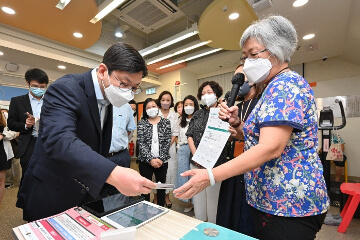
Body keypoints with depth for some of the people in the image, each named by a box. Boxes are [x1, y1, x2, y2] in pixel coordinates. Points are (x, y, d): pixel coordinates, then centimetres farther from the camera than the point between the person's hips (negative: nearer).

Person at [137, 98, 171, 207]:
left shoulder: (166, 122, 3)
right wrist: (151, 159, -14)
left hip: (162, 161, 1)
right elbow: (141, 143, -6)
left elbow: (167, 142, -2)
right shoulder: (142, 123, 1)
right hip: (145, 161, 0)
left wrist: (161, 158, -11)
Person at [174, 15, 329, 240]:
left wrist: (210, 176, -32)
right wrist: (237, 123, -3)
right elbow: (257, 139, 15)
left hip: (288, 204, -9)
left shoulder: (286, 84, -18)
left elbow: (271, 148, -30)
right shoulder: (277, 87, 13)